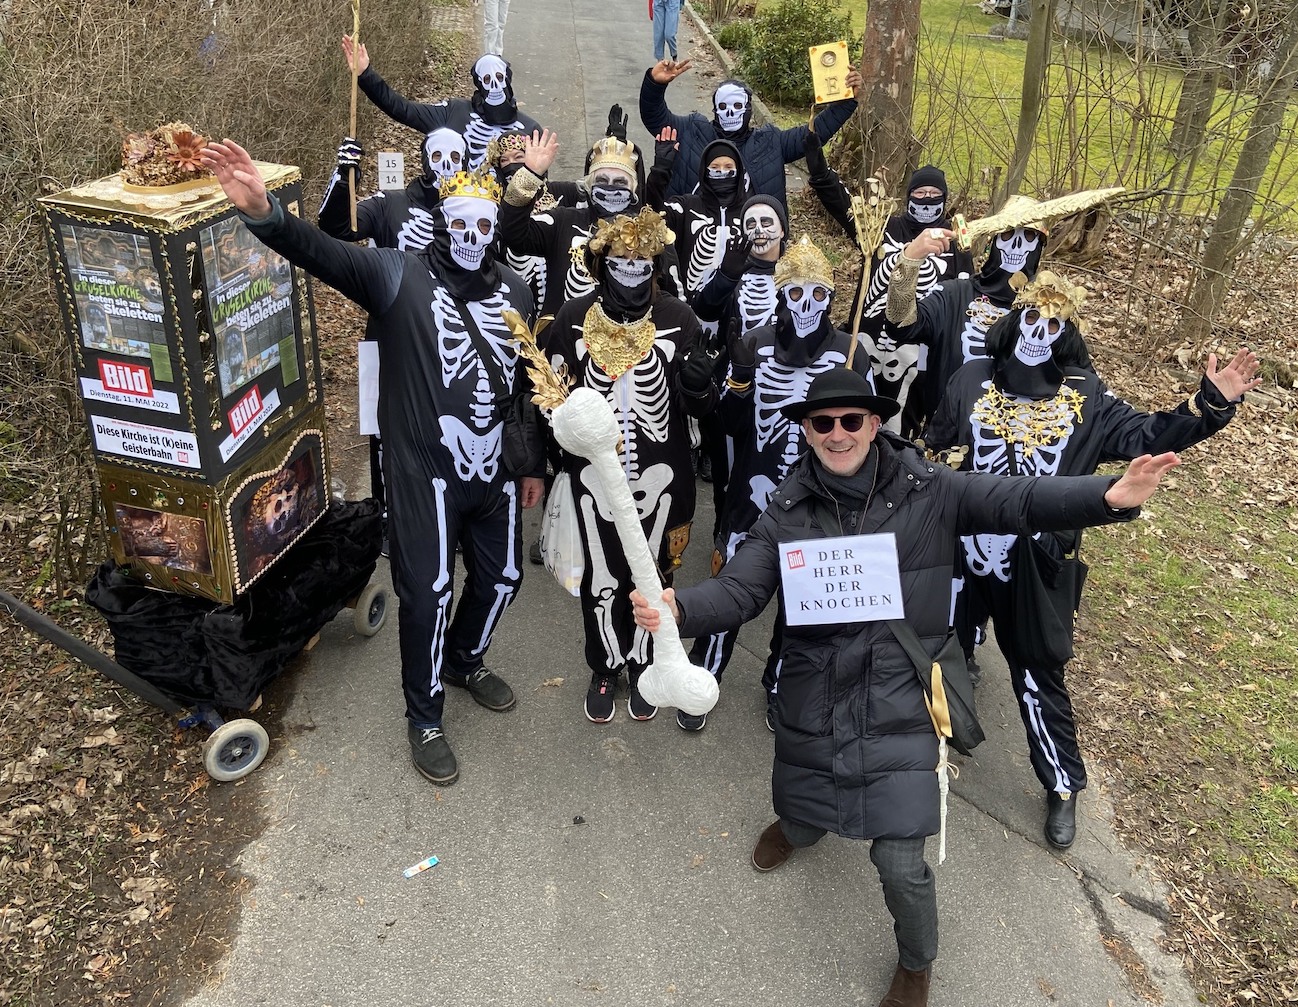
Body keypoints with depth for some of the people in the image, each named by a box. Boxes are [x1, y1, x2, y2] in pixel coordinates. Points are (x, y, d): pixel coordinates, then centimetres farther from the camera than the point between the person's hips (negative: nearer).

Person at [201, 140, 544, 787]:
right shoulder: (398, 276, -7)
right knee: (428, 592, 0)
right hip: (425, 472, -5)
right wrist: (265, 214, -44)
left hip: (495, 471, 5)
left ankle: (465, 660, 49)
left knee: (501, 576, 18)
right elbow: (323, 253, -23)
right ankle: (424, 717, 24)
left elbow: (530, 384, 13)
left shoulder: (515, 292, 8)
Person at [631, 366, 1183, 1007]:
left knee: (900, 863, -3)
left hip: (899, 705, -2)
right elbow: (738, 592, -8)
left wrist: (1110, 497, -28)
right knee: (803, 826, 21)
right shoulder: (787, 512, -2)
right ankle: (799, 824, 65)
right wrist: (676, 608, -29)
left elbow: (1022, 502, -10)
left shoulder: (929, 491, -5)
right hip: (812, 706, 2)